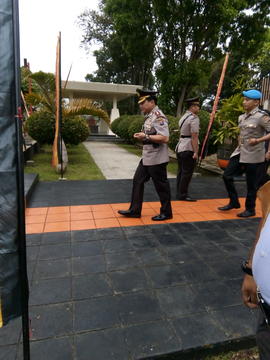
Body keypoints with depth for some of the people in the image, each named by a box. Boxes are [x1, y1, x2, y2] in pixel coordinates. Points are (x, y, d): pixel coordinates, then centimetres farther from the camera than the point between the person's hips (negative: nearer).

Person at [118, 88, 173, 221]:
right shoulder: (149, 116, 13)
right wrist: (141, 136, 4)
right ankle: (134, 210, 22)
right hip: (147, 158, 10)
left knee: (161, 185, 3)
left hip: (156, 159, -10)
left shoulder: (158, 116, -16)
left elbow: (164, 138, -25)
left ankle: (166, 212, 20)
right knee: (138, 181, 12)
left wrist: (146, 137, -21)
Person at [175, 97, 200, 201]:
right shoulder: (194, 118, -11)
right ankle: (183, 195, 4)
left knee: (181, 171, 13)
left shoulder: (183, 117, 16)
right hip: (188, 149, -9)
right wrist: (195, 152, -17)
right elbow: (194, 137, -18)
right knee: (187, 173, -2)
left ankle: (179, 193, 20)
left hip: (180, 147, 9)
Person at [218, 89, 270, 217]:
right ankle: (234, 202, 23)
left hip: (253, 156, -8)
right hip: (239, 152, 8)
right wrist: (240, 144, 15)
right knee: (227, 176, 7)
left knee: (251, 184, 3)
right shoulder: (242, 117, 11)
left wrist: (258, 140, -23)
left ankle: (250, 209, 20)